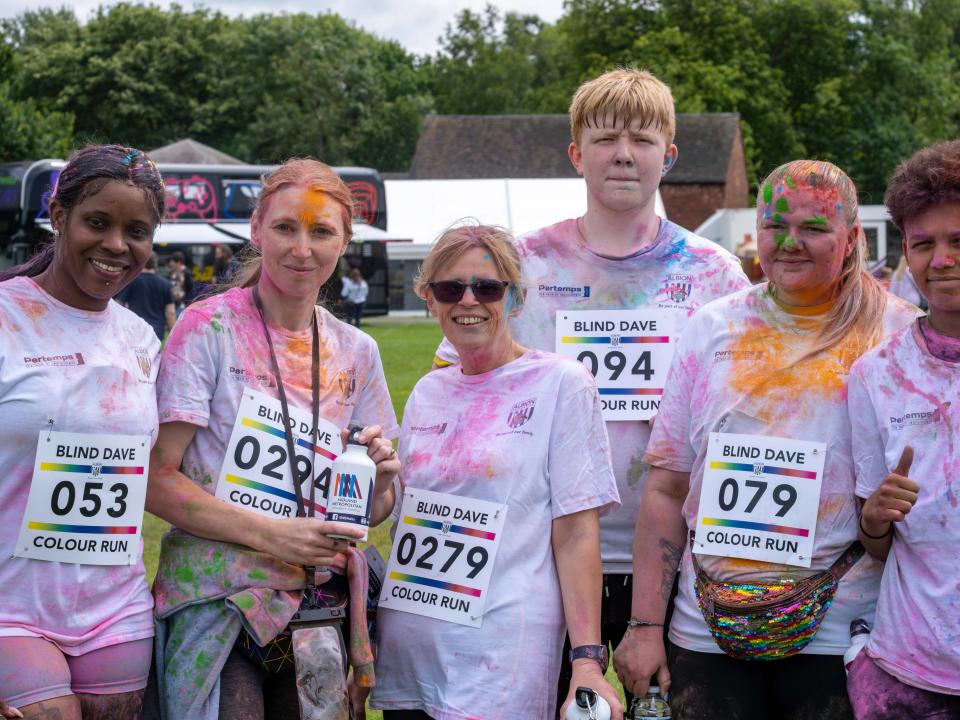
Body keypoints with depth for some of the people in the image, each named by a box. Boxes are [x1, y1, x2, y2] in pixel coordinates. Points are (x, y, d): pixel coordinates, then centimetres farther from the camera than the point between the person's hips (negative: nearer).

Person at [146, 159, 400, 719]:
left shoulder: (357, 352, 11)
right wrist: (271, 534, -19)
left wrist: (382, 478, -8)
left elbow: (371, 512, 15)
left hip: (317, 604, 5)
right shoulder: (210, 327, -4)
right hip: (217, 604, -4)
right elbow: (155, 479, -10)